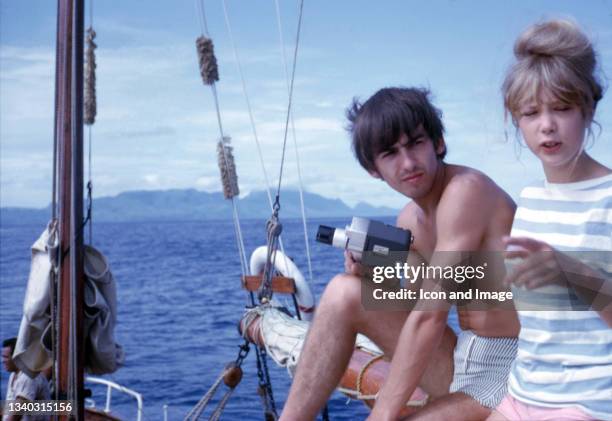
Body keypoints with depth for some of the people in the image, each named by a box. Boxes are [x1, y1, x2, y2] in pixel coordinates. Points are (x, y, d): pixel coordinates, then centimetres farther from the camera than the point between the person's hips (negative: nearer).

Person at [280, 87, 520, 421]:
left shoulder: (467, 189, -18)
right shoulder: (409, 221, 8)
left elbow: (430, 315, -20)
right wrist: (367, 268, -7)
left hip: (505, 375, -8)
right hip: (463, 360, 8)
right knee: (345, 293, -2)